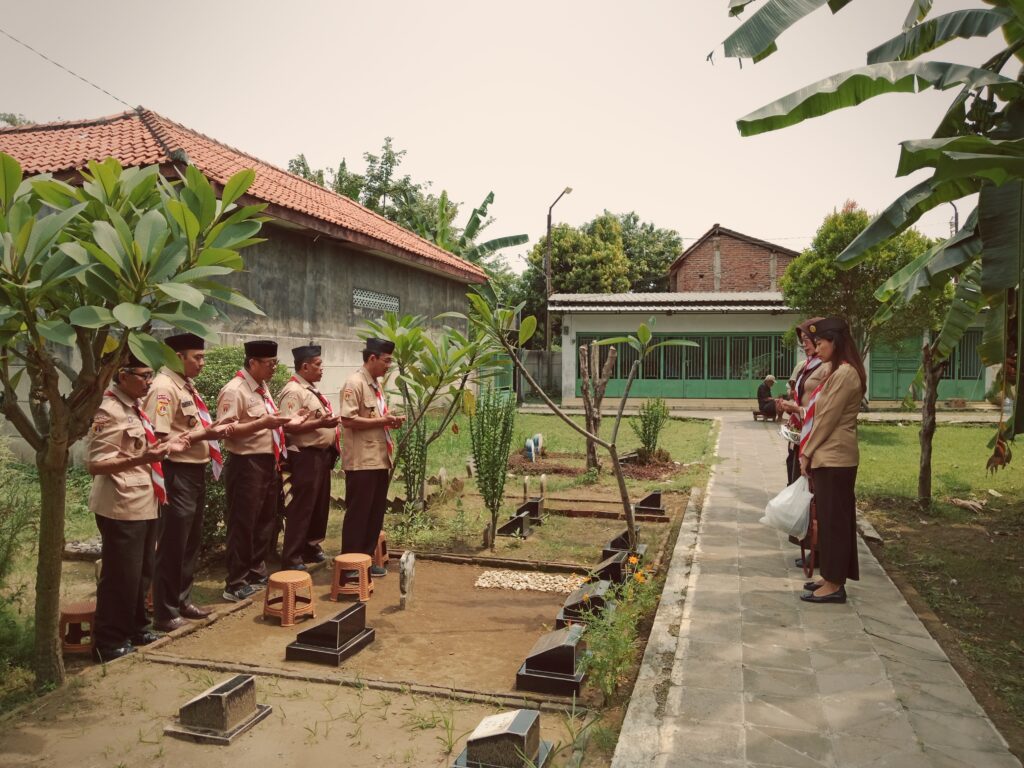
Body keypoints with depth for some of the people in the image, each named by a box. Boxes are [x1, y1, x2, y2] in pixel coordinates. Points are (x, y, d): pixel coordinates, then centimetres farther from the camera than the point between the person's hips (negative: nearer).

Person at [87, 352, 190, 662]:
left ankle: (134, 629, 32)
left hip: (143, 504, 9)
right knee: (121, 576, 1)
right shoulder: (109, 412, -17)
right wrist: (143, 458, -34)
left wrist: (165, 448, 12)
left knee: (141, 573, 18)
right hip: (122, 508, -9)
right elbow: (96, 465, -23)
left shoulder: (133, 407, 10)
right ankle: (109, 642, 14)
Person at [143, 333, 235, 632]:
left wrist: (212, 429, 5)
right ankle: (165, 613, 14)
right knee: (171, 546, 2)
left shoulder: (187, 386, 12)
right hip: (177, 475, -10)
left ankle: (182, 600, 34)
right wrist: (205, 434, -22)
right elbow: (160, 439, -24)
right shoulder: (163, 388, -17)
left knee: (191, 542, 19)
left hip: (196, 472, 10)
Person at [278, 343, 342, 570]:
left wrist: (330, 423, 11)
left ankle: (311, 547, 30)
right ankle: (291, 558, 5)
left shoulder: (312, 390, 16)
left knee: (320, 504, 17)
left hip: (322, 454, 10)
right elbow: (290, 426, -24)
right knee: (301, 508, -4)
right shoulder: (293, 391, -15)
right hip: (306, 456, -10)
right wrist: (320, 423, -29)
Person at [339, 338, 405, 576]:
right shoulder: (354, 383, -13)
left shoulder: (377, 384, 16)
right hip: (361, 461, -9)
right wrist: (382, 421, -18)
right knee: (357, 514, 0)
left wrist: (391, 420, 4)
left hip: (379, 459, 9)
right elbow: (348, 420, -22)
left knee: (375, 514, 13)